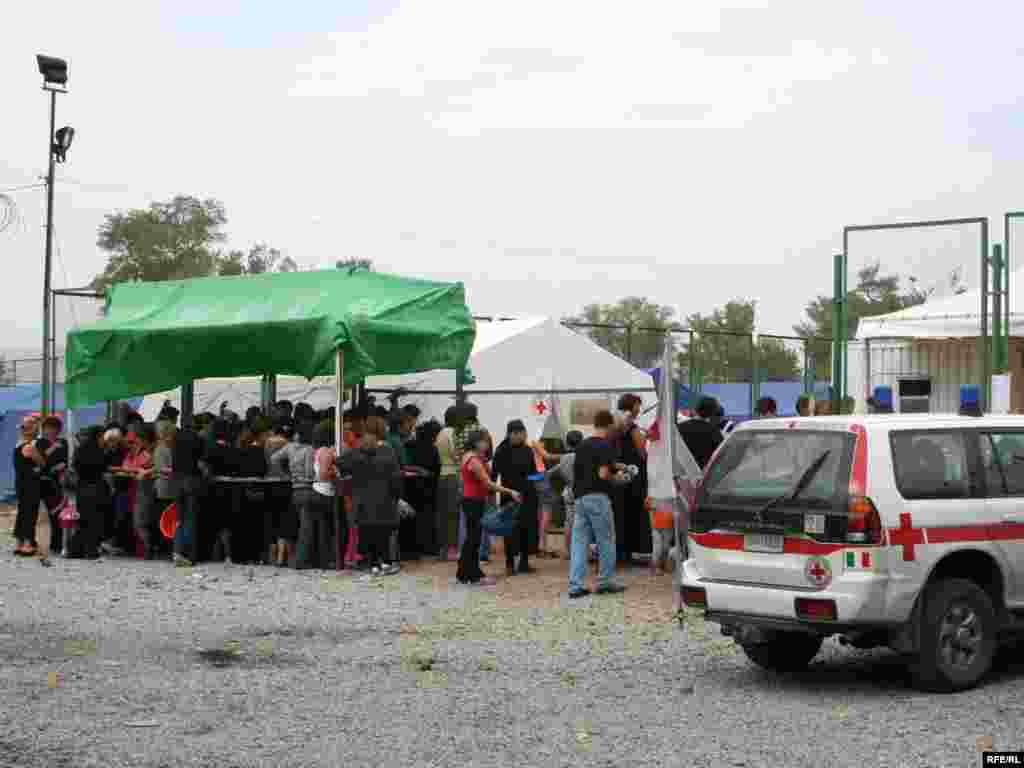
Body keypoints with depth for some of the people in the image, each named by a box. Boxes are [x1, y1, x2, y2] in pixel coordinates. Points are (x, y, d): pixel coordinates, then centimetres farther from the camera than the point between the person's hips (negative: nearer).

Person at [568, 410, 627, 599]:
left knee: (579, 542, 4)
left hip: (580, 498, 7)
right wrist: (616, 477, 1)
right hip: (597, 497, -6)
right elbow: (603, 474, -20)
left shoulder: (582, 445, 13)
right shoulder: (605, 446, -10)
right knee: (605, 541, 7)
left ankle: (575, 586, 0)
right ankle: (605, 582, 14)